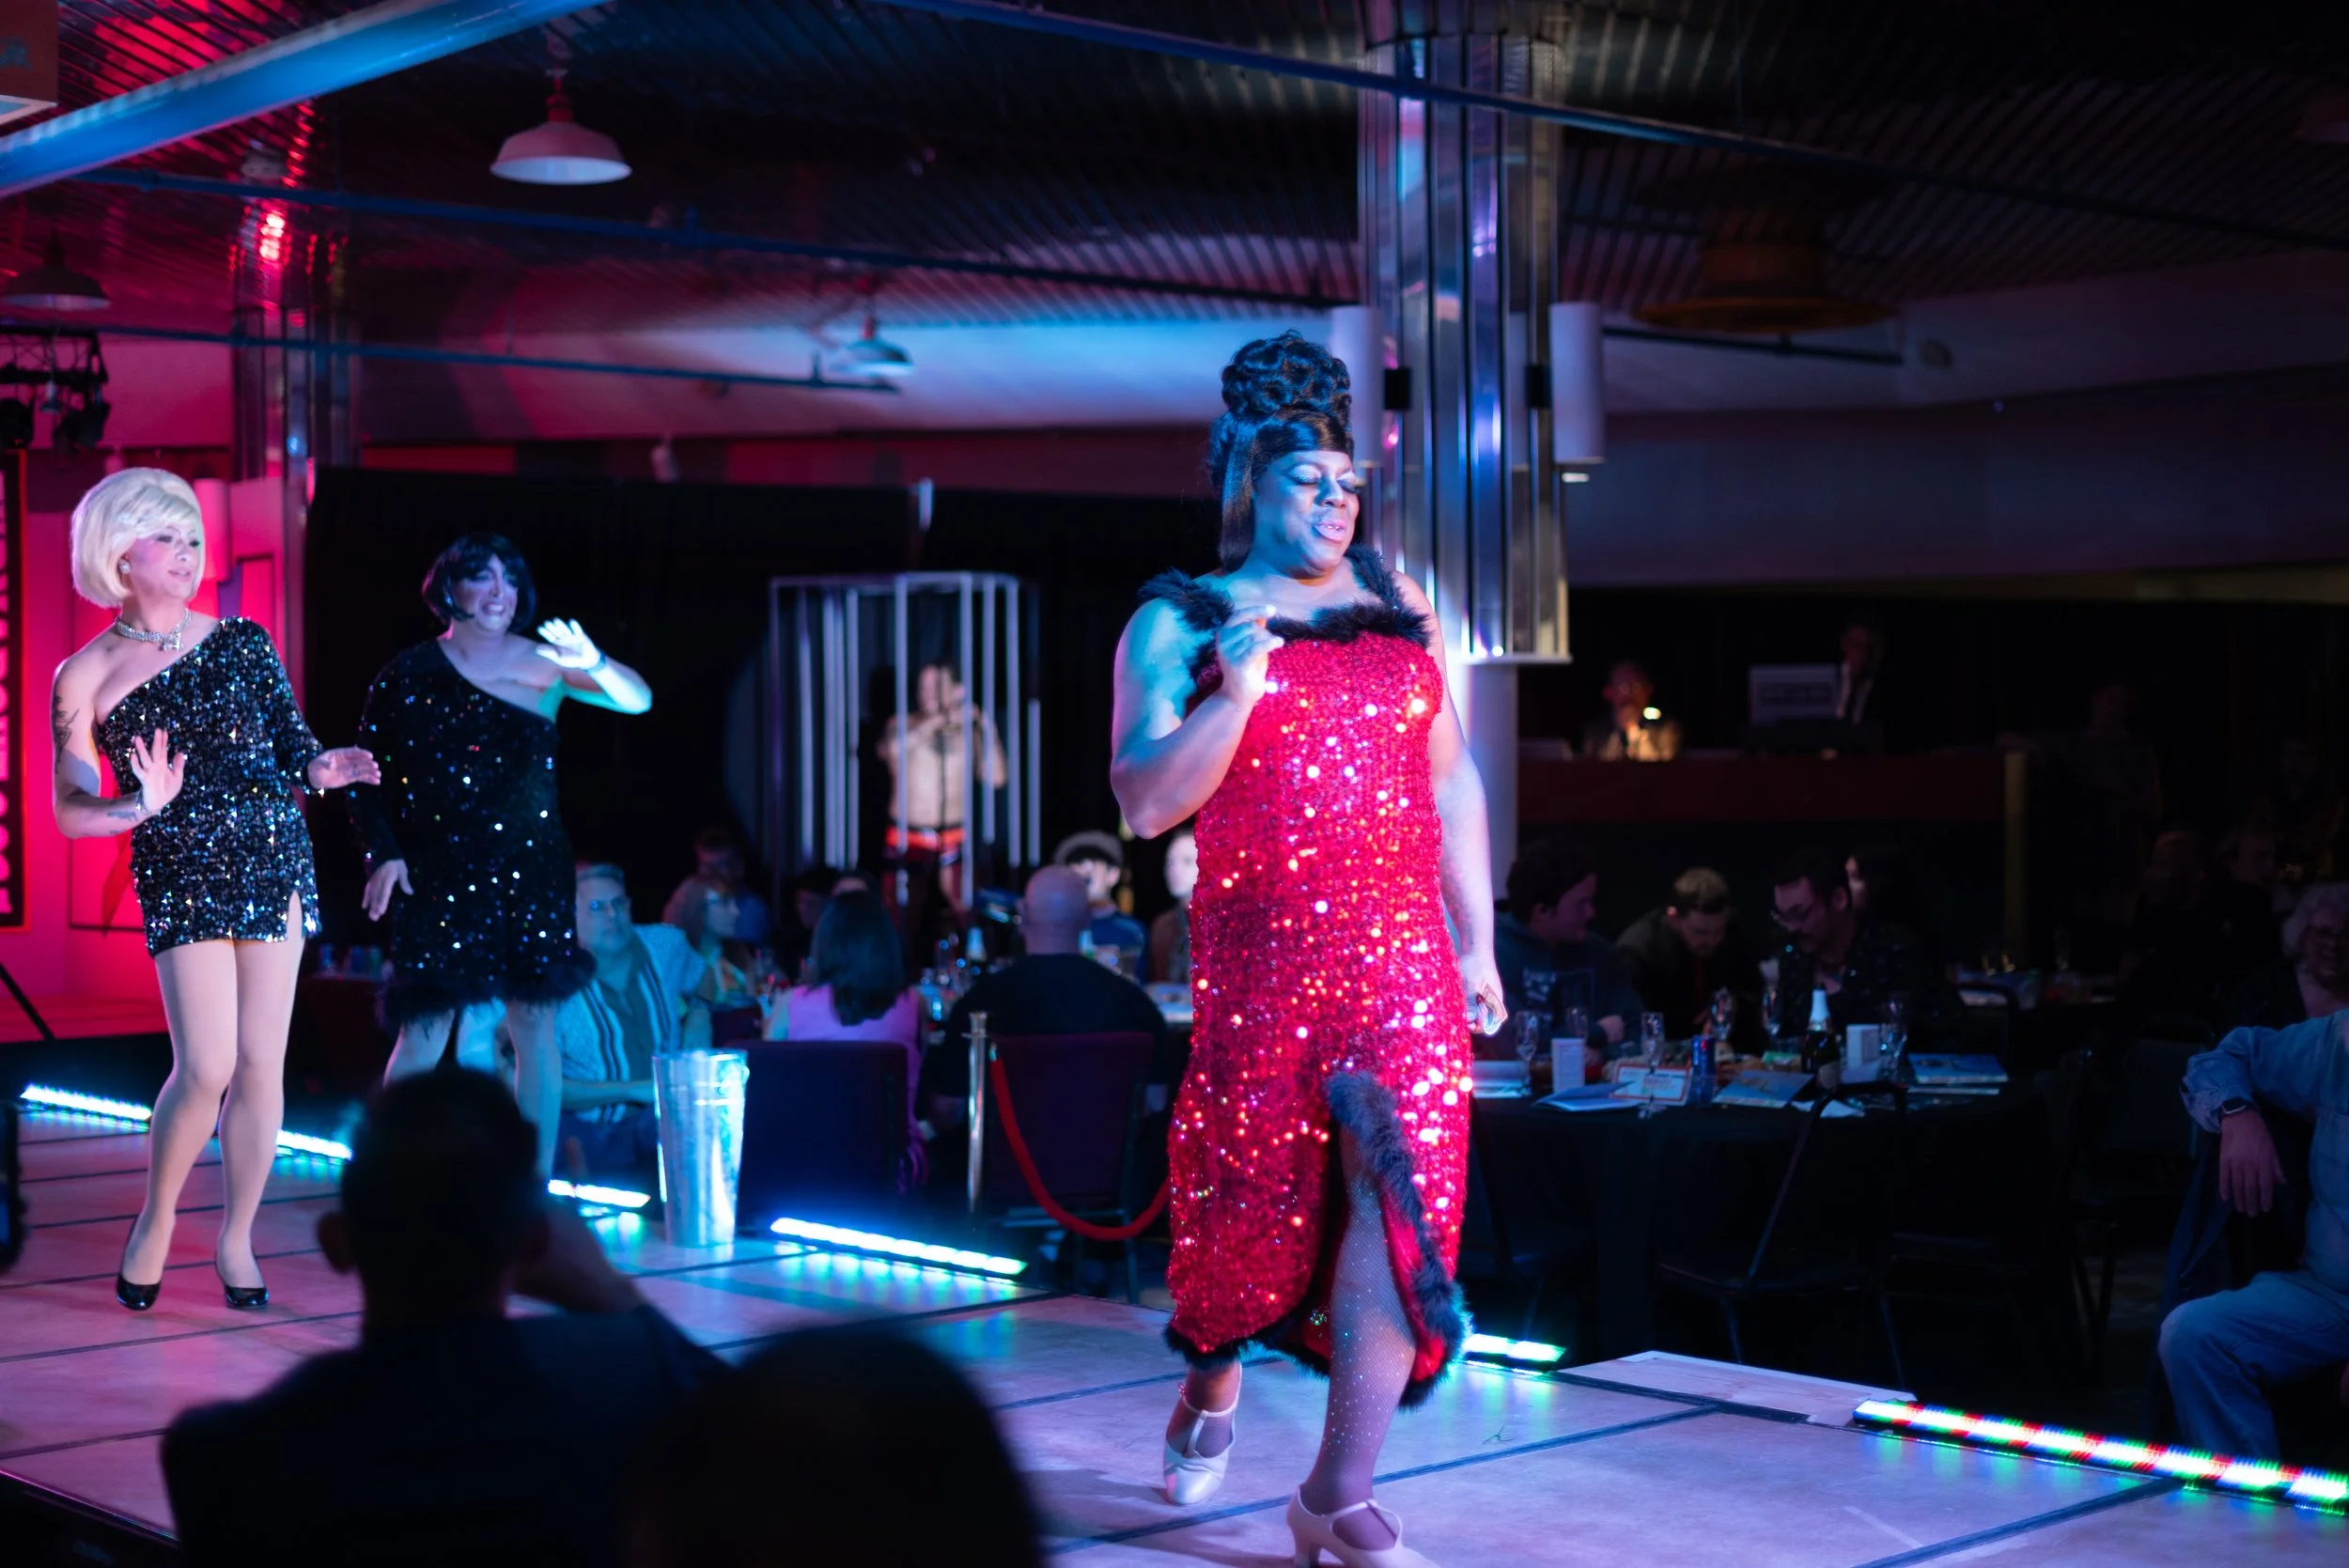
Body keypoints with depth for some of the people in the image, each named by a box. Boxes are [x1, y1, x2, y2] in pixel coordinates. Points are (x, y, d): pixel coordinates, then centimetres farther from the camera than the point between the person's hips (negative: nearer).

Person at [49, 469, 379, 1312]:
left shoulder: (242, 642, 7)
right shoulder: (85, 678, 0)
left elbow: (292, 754, 8)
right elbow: (69, 811, -3)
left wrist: (323, 768, -14)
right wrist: (141, 808, -21)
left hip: (273, 861, 3)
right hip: (179, 878, -2)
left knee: (260, 1061, 2)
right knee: (207, 1066, -10)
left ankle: (236, 1238, 16)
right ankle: (156, 1221, 15)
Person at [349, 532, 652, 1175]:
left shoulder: (541, 664, 5)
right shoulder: (410, 674, 2)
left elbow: (637, 699, -4)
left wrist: (592, 663, -23)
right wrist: (382, 854, -6)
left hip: (528, 870, 2)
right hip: (438, 874, -2)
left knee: (535, 1024, 1)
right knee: (425, 1030, -7)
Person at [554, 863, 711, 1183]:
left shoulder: (665, 945, 2)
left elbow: (705, 979, 26)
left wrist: (699, 1013, 4)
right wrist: (632, 1090, -16)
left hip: (671, 1116, 4)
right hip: (595, 1132, -4)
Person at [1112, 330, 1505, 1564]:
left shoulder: (1400, 613, 14)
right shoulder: (1179, 623, 3)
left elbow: (1453, 783, 17)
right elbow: (1145, 802, -7)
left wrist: (1477, 940, 14)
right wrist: (1235, 696, -21)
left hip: (1403, 951, 3)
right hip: (1260, 953, -2)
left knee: (1400, 1194, -9)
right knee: (1248, 1196, 7)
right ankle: (1210, 1382, 40)